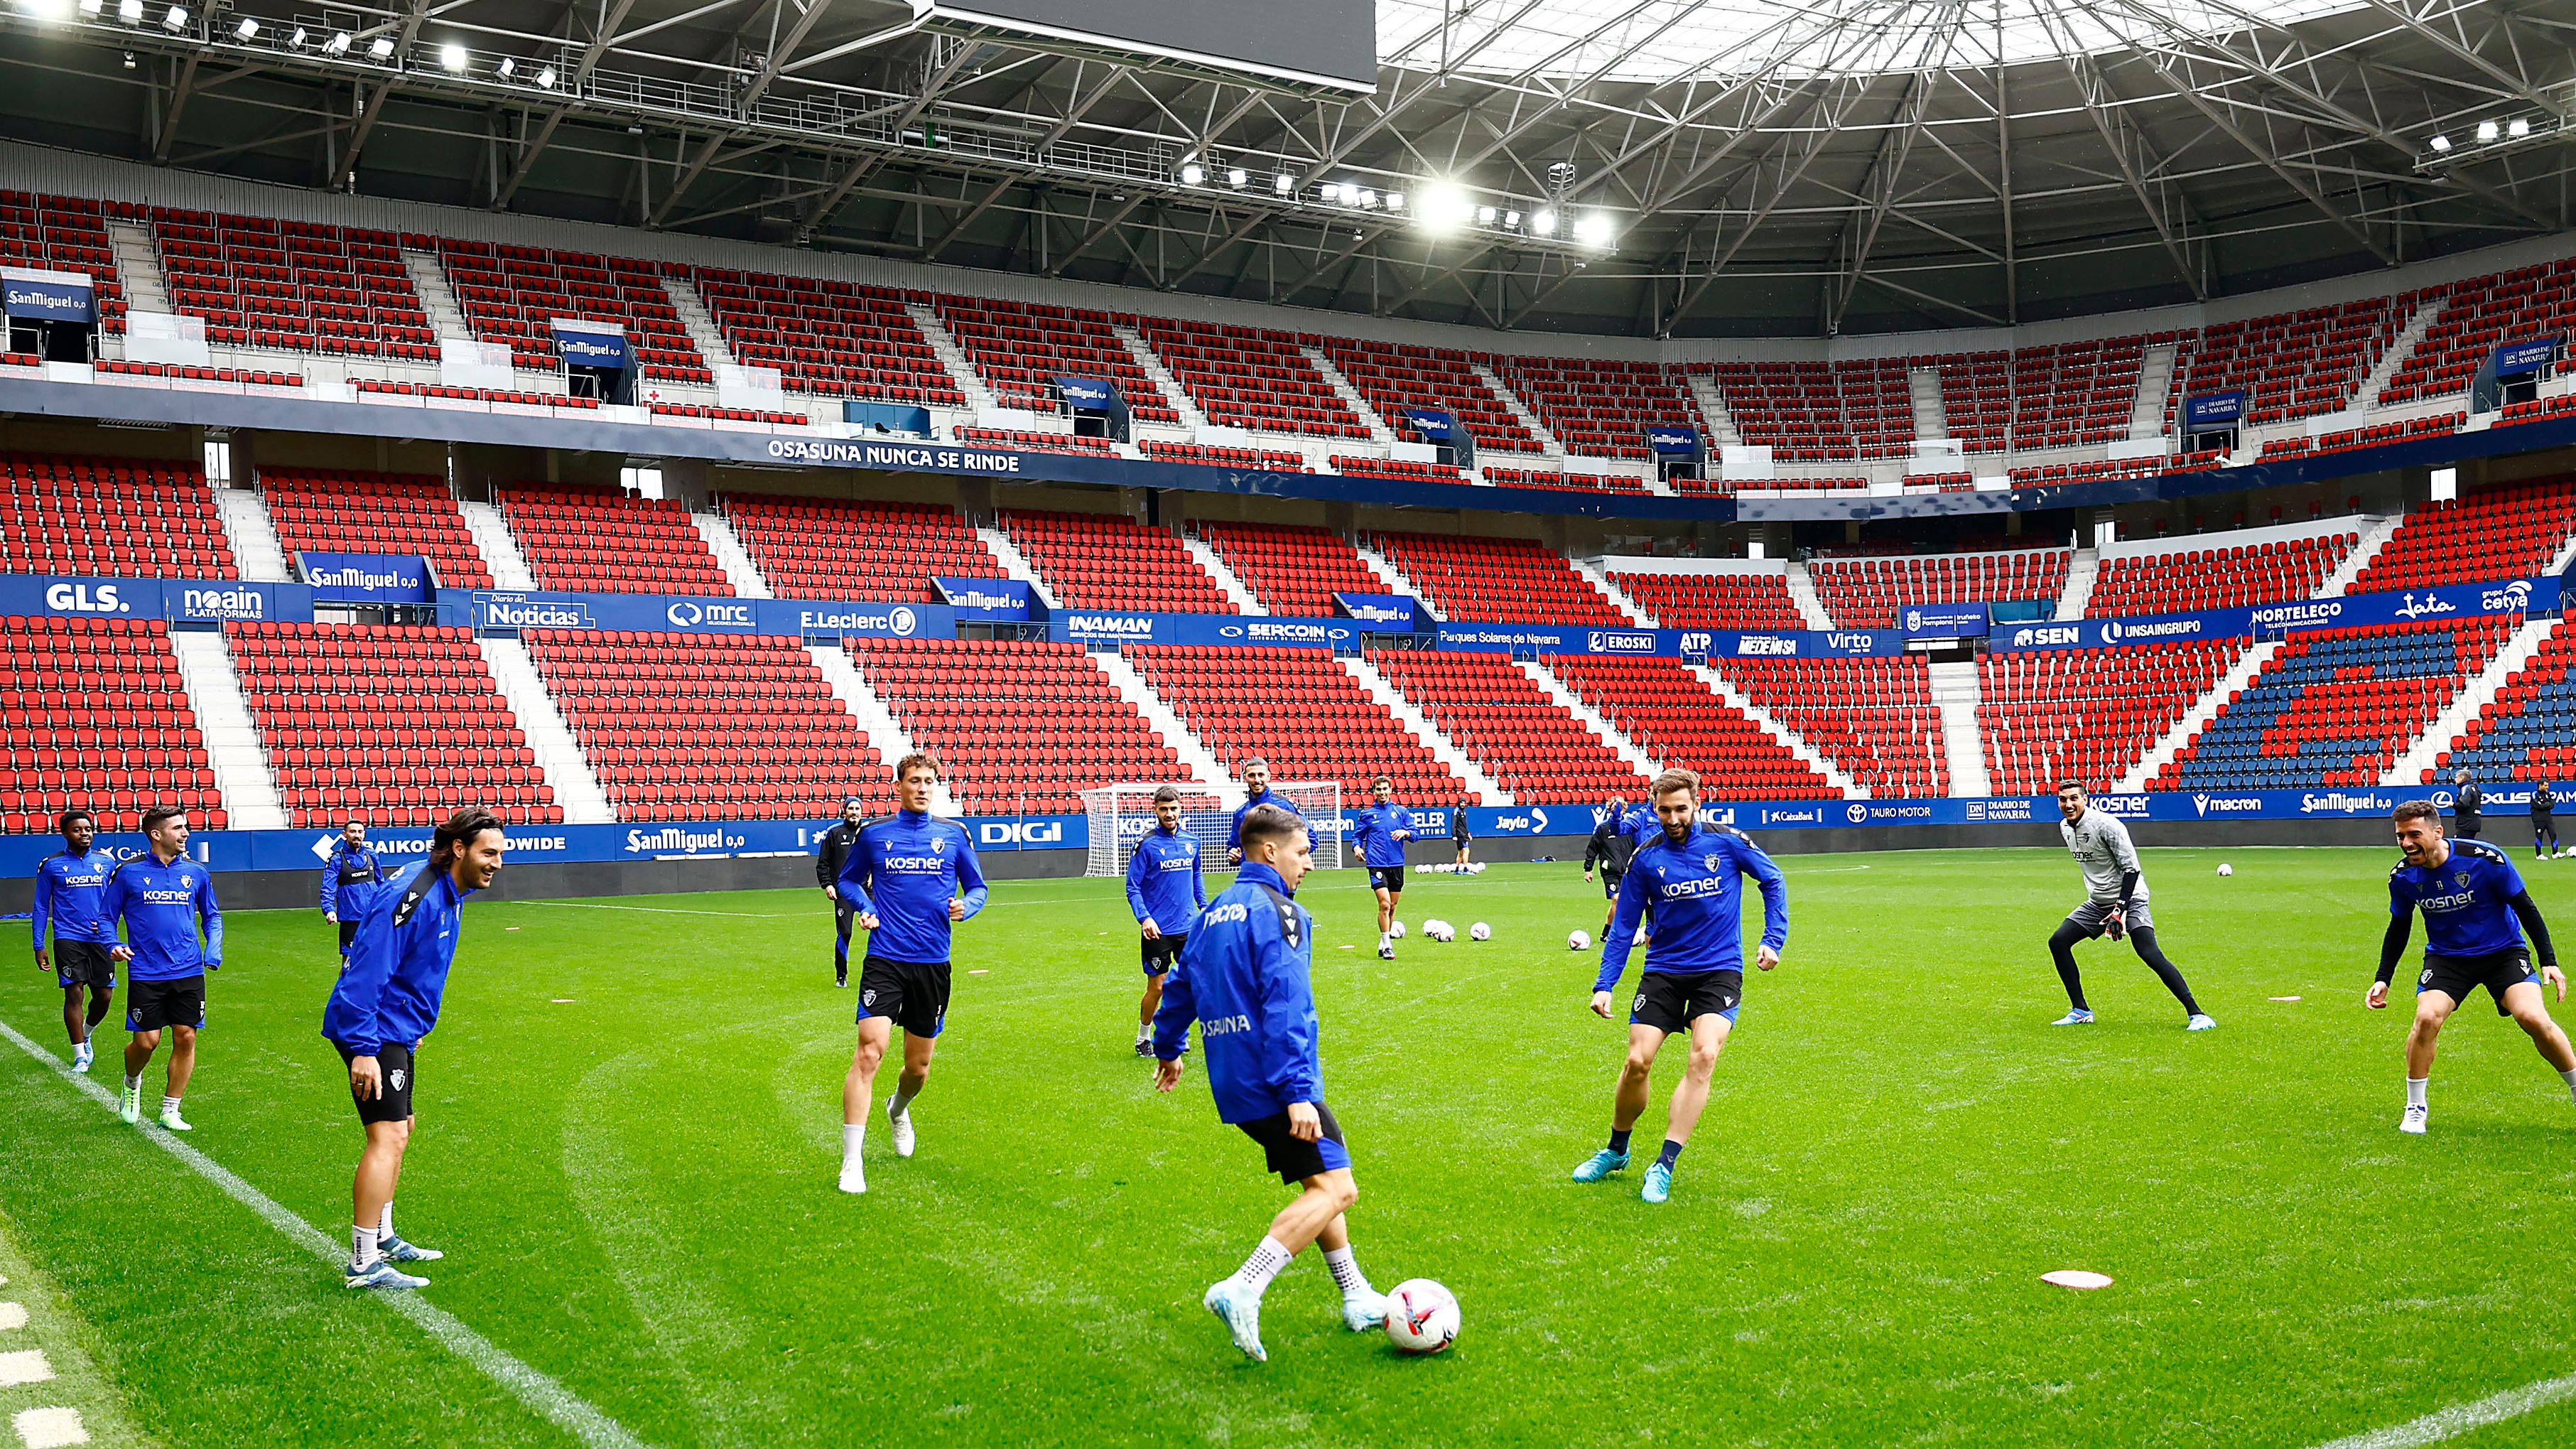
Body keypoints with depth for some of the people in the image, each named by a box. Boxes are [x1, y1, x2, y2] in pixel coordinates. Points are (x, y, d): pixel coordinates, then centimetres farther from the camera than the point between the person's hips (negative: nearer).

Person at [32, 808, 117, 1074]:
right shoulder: (51, 865, 2)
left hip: (101, 940, 3)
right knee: (74, 993, -11)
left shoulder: (106, 862, 9)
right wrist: (39, 946, 2)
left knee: (104, 997, 4)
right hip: (68, 939, -3)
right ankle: (80, 1056, -5)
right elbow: (41, 907, 7)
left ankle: (85, 1035, 34)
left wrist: (112, 938, 7)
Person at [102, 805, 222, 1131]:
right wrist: (113, 946, -11)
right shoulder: (128, 872, -1)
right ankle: (132, 1084, 30)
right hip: (145, 974, -2)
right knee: (146, 1041, -5)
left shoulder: (196, 873, 7)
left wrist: (214, 949, 3)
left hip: (189, 972, 3)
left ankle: (170, 1112, 11)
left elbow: (212, 916, 19)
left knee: (186, 1038, -1)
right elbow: (107, 917, 8)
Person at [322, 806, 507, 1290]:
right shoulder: (412, 896, -24)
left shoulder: (450, 895, 8)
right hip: (374, 1032, -11)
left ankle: (382, 1238, 32)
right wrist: (362, 1049, -29)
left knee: (397, 1134, 18)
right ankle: (363, 1264, -10)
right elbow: (367, 972, -27)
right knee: (387, 1137, -14)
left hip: (398, 1032, 11)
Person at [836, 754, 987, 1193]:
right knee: (870, 1050, -19)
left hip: (933, 962, 2)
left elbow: (977, 887, 13)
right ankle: (851, 1161, -14)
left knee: (919, 1066, 11)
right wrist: (865, 908, -2)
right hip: (884, 959, -2)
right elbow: (849, 879, 18)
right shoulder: (873, 833, 3)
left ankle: (899, 1109, 48)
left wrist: (965, 906, -8)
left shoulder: (954, 835, 6)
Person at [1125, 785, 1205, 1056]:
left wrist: (1203, 905, 11)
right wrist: (1144, 918, -19)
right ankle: (1143, 1038, 20)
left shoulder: (1191, 841, 7)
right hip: (1158, 930, -5)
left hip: (1188, 926, 5)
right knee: (1157, 987, 1)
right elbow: (1133, 887, -7)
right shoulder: (1146, 844, -8)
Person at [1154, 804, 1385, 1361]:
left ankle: (1357, 1299, 23)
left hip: (1234, 1084, 10)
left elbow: (1180, 987, 26)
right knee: (1336, 1187, -12)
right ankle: (1242, 1291, -23)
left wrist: (1168, 1049, 41)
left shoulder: (1213, 913, 16)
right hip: (1273, 1084, -10)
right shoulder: (1277, 911, -11)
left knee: (1319, 1182, 20)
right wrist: (1298, 1091, -24)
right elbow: (1284, 1005, -20)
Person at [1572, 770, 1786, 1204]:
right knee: (1637, 1062, -7)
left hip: (1719, 971, -1)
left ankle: (1664, 1166, -16)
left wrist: (1773, 939, 0)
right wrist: (1604, 985, -2)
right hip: (1663, 971, 2)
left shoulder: (1727, 842, -4)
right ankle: (1616, 1151, 20)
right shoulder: (1646, 859, -1)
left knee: (1704, 1056, -22)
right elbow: (1622, 927, 5)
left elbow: (1774, 881, 10)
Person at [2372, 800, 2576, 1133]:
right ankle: (2415, 1108, -3)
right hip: (2446, 956, 2)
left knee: (2533, 1018, -22)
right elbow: (2398, 929, 6)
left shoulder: (2486, 859, -22)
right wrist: (2383, 979, 1)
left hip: (2504, 952, -2)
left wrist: (2549, 961, -12)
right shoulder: (2402, 876, -11)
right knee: (2426, 1018, -22)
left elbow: (2525, 908, -9)